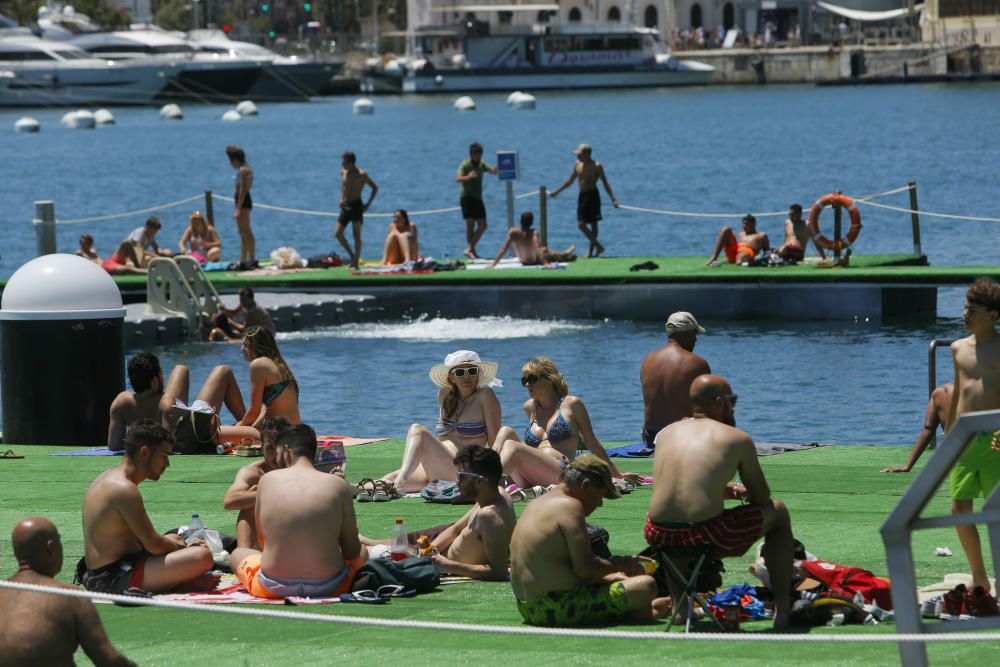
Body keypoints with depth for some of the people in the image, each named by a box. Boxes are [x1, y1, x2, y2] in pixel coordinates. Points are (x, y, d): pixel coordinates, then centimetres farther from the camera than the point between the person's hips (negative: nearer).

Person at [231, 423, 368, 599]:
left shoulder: (267, 480, -2)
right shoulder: (338, 485, -5)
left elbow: (262, 536, 7)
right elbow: (352, 551, -1)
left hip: (273, 589, 0)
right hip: (328, 588, 0)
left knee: (238, 553, 33)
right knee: (362, 552, 34)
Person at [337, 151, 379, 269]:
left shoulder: (361, 175, -9)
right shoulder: (343, 173, 9)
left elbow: (375, 188, -3)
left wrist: (368, 204, -11)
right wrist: (341, 199, 6)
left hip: (356, 206, -6)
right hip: (346, 206, 6)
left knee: (356, 235, -7)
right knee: (338, 233, 2)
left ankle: (356, 263, -4)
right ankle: (352, 256, 17)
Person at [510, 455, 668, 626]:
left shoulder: (537, 504, 18)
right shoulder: (569, 506, -12)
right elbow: (584, 566, -19)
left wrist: (607, 576, 18)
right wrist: (620, 564, -2)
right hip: (558, 610, -11)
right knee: (645, 586, -16)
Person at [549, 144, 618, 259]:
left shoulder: (596, 166, -9)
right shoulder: (578, 164, 8)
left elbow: (605, 183, -10)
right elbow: (570, 180, 20)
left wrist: (613, 199, -18)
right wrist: (556, 192, 22)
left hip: (592, 195, -6)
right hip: (582, 196, 6)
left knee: (593, 223, -4)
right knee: (581, 224, 2)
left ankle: (592, 250, 2)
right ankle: (597, 246, 8)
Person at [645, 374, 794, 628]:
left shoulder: (665, 434, 15)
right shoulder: (737, 439, 2)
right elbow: (762, 497, 11)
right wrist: (742, 492, 34)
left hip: (659, 537, 5)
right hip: (708, 537, -5)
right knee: (778, 512, 21)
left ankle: (678, 606, 38)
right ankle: (783, 611, 19)